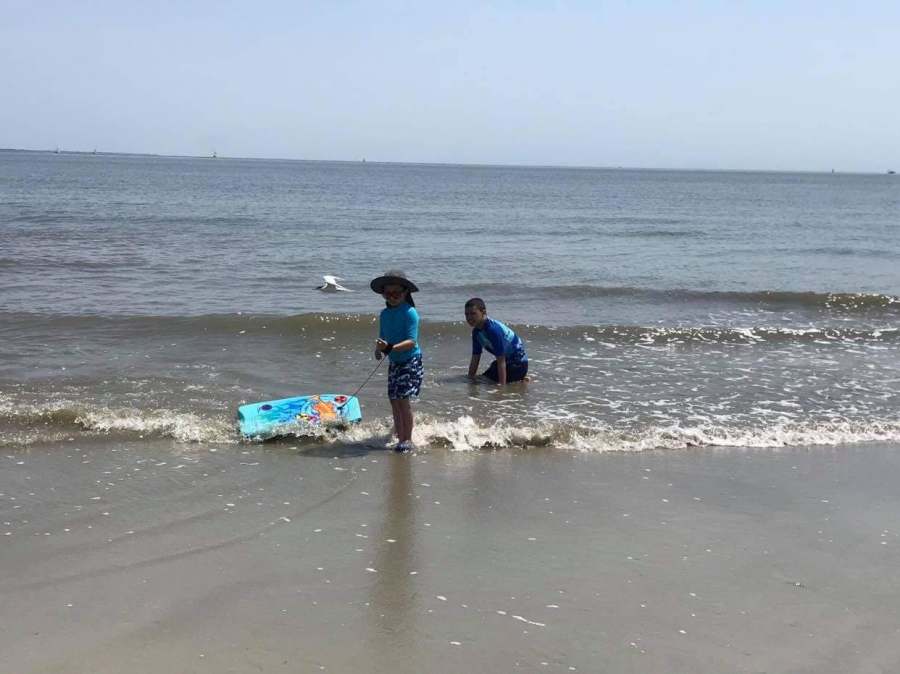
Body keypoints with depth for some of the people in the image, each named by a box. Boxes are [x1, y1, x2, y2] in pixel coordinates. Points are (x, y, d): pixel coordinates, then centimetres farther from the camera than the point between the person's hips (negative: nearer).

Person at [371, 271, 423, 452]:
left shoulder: (409, 312, -15)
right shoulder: (385, 314, 7)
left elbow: (412, 341, -21)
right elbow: (382, 337, 14)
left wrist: (390, 348, -34)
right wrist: (379, 349, -8)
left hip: (410, 361, -7)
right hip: (394, 362, 7)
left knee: (403, 399, -12)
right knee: (394, 400, 9)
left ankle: (408, 439, -4)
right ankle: (400, 437, 20)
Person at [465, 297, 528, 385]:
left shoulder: (494, 330, -30)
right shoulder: (476, 332, -2)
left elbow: (501, 361, -31)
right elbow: (475, 359, 5)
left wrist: (502, 384, -32)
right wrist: (470, 378, 3)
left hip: (518, 363, -10)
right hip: (507, 360, 10)